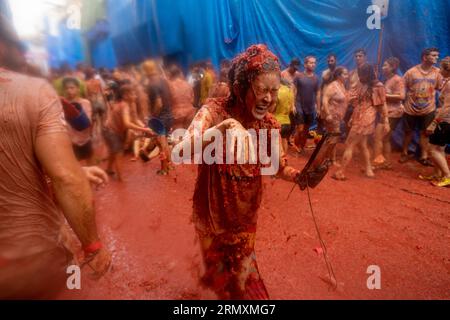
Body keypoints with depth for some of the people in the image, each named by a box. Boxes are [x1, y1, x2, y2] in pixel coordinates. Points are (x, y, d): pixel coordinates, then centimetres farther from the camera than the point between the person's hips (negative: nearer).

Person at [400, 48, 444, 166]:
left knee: (425, 133, 6)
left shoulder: (437, 72, -3)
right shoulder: (411, 72, -9)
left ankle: (424, 156, 16)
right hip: (411, 109, -1)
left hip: (428, 110, 1)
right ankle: (405, 153, 28)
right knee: (408, 132, 12)